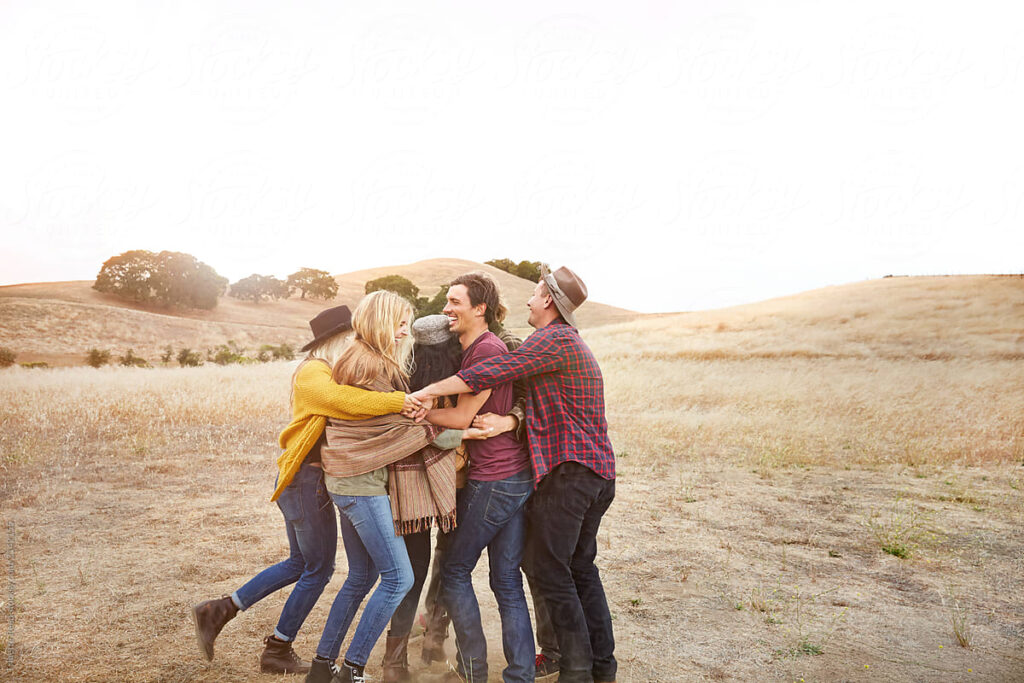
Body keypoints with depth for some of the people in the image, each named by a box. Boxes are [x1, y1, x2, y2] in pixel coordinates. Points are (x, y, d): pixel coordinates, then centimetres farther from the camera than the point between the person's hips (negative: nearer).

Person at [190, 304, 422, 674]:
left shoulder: (326, 372, 16)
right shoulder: (312, 373, -16)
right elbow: (344, 400, -35)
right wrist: (400, 400, -36)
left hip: (305, 481, 10)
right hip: (306, 480, -10)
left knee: (300, 563, 21)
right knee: (319, 568, 5)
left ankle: (217, 611, 26)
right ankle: (277, 651, 21)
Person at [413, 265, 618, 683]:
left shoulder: (554, 339, -11)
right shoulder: (573, 343, 21)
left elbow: (491, 372, -20)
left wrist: (428, 392, -17)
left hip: (568, 470, -10)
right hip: (600, 472, 10)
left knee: (548, 569, -2)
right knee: (580, 567, 16)